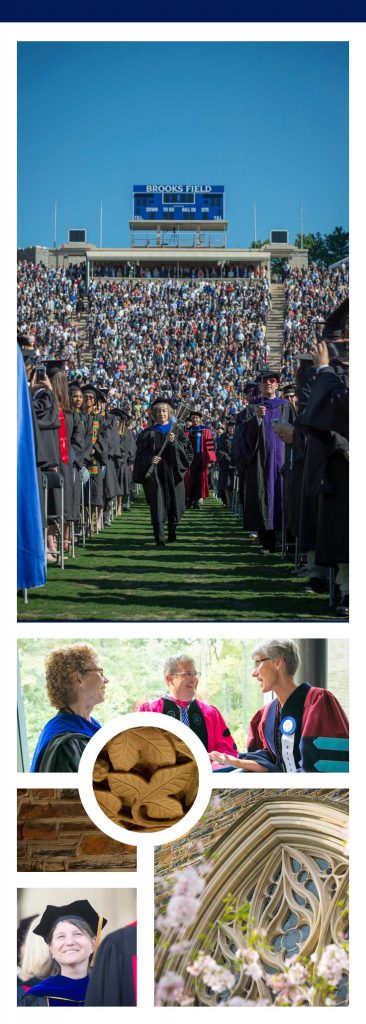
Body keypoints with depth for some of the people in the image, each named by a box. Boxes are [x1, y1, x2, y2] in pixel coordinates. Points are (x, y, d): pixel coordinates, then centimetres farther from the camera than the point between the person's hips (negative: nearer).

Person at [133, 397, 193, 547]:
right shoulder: (148, 433, 9)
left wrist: (174, 442, -15)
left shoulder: (177, 430, 10)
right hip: (155, 473, -1)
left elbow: (186, 448, 1)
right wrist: (150, 459, -15)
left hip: (173, 471, 1)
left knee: (175, 503, 5)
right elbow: (141, 453, 4)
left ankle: (172, 529, 31)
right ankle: (159, 539, -10)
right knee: (157, 506, -8)